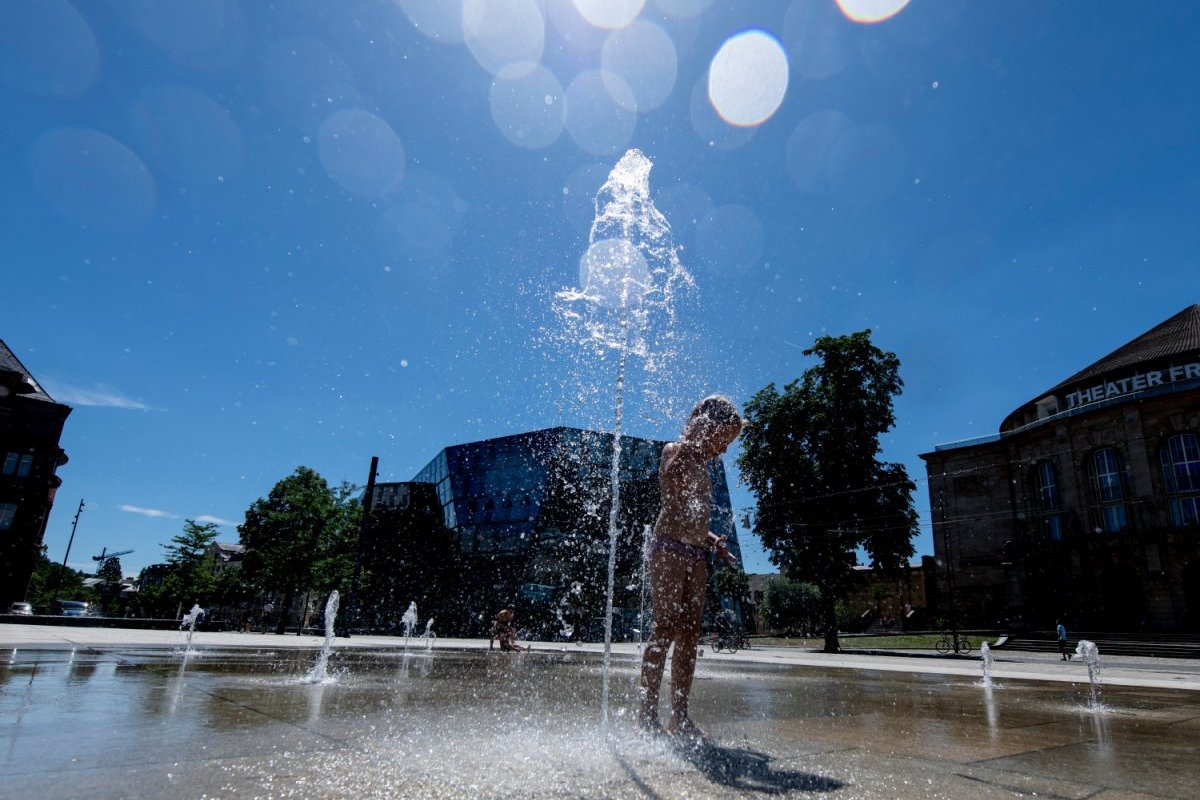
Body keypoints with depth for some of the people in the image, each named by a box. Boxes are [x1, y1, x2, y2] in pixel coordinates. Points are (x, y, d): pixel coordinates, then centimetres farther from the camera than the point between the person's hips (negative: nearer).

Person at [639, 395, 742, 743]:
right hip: (669, 549, -8)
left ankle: (679, 716, 8)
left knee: (689, 635, 4)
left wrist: (714, 541, 20)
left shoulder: (701, 465, 24)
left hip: (696, 555, 8)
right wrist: (694, 438, -22)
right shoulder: (674, 451, 0)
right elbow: (670, 476, -25)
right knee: (665, 629, -10)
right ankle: (647, 712, -4)